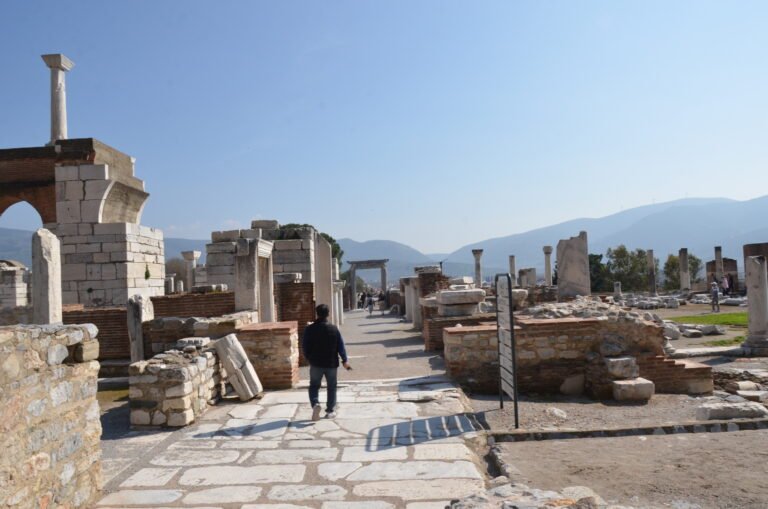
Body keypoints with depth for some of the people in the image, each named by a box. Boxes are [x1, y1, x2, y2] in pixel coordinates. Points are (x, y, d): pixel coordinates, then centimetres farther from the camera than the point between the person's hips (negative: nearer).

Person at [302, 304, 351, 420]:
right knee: (331, 387, 13)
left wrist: (309, 358, 15)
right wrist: (345, 360, 9)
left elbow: (305, 346, -1)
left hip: (315, 363, 0)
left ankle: (315, 404, -10)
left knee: (314, 386, 14)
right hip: (331, 363, 0)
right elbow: (341, 346, -3)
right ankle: (330, 411, 15)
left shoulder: (310, 329, -7)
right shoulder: (334, 329, -7)